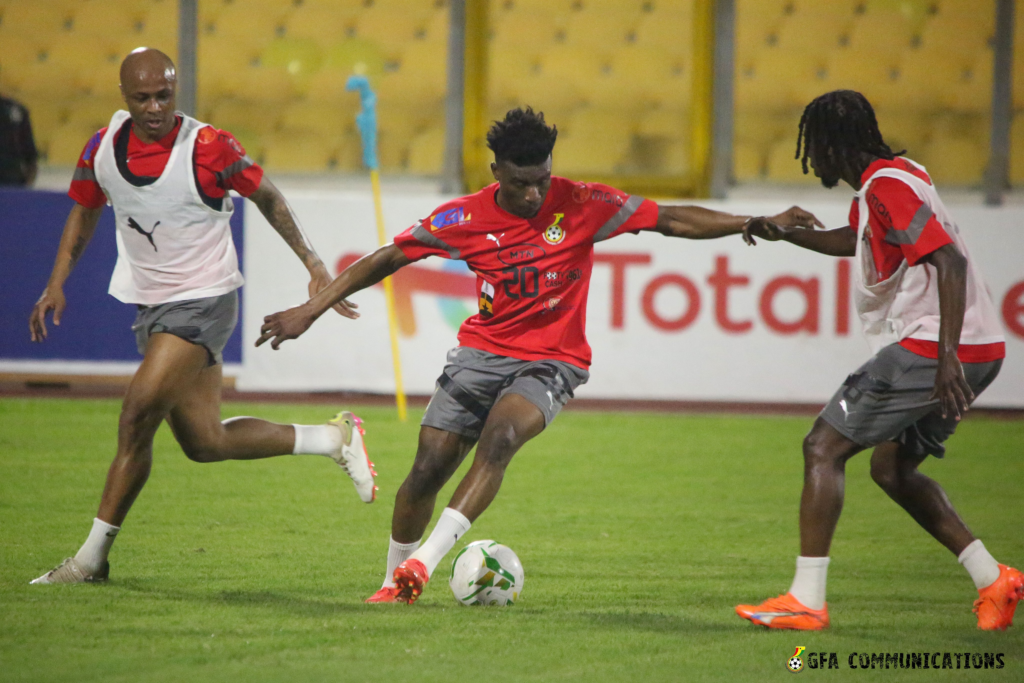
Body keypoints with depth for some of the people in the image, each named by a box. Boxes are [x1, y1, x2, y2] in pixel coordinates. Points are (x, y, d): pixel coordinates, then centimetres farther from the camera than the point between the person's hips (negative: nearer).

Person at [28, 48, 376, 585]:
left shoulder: (207, 148, -17)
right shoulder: (103, 148, -2)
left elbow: (266, 197, -3)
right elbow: (85, 211, 16)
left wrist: (313, 265, -3)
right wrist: (57, 283, 7)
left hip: (204, 300, -7)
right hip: (150, 306, 7)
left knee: (138, 416, -16)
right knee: (204, 443, 8)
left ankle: (91, 557, -6)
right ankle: (335, 439, 26)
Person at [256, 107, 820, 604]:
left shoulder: (582, 206, -11)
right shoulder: (466, 218, -8)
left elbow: (671, 220, -4)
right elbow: (387, 260, 0)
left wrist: (759, 224, -10)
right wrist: (310, 311, -3)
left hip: (549, 362, -2)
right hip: (482, 352, 2)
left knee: (498, 438, -31)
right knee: (427, 470, -6)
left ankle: (427, 559, -32)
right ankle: (395, 583, 17)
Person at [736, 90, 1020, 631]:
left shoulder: (887, 187, -14)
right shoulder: (886, 178, 17)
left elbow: (949, 261, -24)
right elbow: (856, 240, 39)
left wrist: (948, 358, -30)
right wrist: (785, 235, 30)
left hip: (929, 347, -10)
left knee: (823, 447, -7)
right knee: (892, 468, 20)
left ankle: (806, 601, -10)